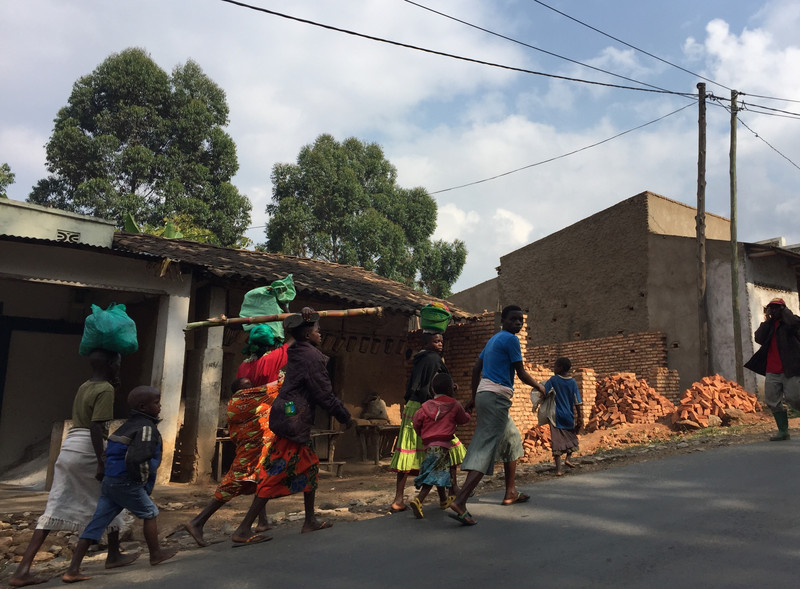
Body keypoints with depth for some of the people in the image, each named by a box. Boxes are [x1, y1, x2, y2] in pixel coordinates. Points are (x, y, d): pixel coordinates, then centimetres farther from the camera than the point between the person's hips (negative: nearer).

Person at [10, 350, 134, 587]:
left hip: (68, 450, 8)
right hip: (87, 452, -8)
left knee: (55, 508, 5)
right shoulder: (105, 390, -12)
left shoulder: (84, 387, 15)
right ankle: (114, 555, 24)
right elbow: (95, 427, -20)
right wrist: (101, 463, -21)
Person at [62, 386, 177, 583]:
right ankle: (156, 554, 24)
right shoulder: (146, 428, -16)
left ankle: (72, 570, 9)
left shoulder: (129, 425, 15)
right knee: (150, 513, 10)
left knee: (96, 524, 8)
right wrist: (141, 479, -12)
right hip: (126, 483, -9)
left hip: (110, 481, 9)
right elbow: (135, 458, -29)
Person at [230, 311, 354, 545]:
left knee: (309, 465, 17)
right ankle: (243, 530, -1)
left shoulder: (298, 353, 14)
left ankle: (310, 521, 28)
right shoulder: (311, 356, -13)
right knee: (278, 473, -6)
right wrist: (346, 417, -2)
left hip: (291, 418, 10)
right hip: (293, 420, -10)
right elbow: (324, 395, -13)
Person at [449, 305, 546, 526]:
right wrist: (539, 386, 13)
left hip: (483, 393, 10)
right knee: (486, 448, -13)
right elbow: (521, 373, -5)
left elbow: (476, 369, 21)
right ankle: (460, 502, -23)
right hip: (497, 396, -10)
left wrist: (473, 397, 27)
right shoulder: (511, 340, -7)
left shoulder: (492, 339, 19)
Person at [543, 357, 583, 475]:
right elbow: (577, 402, 1)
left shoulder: (553, 380, -7)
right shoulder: (572, 382, 0)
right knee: (572, 438, 25)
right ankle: (568, 458, 12)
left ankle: (559, 469, -2)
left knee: (557, 441, 0)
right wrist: (580, 417, 6)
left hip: (556, 415, -2)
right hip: (569, 415, 3)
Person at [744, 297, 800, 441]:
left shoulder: (788, 321, 2)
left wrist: (784, 310, -7)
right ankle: (783, 431, 12)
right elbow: (759, 339, -2)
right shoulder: (768, 325, 16)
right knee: (773, 401, 3)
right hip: (772, 371, 5)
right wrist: (766, 320, -2)